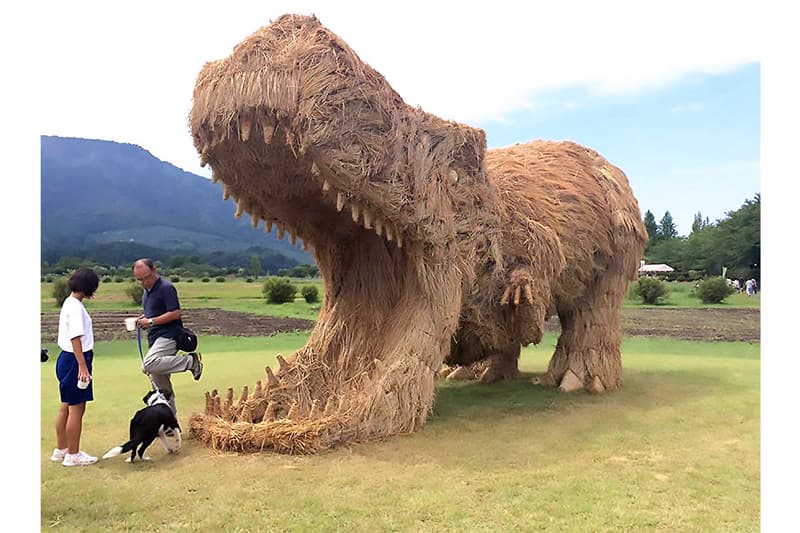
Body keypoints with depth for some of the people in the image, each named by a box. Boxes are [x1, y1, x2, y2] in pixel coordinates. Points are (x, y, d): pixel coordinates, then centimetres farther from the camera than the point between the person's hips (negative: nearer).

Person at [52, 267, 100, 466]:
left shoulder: (70, 303, 13)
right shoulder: (76, 307, -17)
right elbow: (75, 338, -22)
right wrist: (82, 366, -23)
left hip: (67, 359, 10)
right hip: (75, 360, -10)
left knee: (66, 407, 18)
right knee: (77, 408, -1)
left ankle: (61, 450, 29)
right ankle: (73, 455, 8)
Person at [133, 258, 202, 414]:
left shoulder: (166, 288, -12)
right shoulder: (147, 290, 16)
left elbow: (175, 313, -18)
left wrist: (150, 321, -17)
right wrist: (143, 318, 8)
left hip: (168, 336, -9)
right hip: (155, 338, 9)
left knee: (148, 365, -33)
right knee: (161, 386, 10)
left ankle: (190, 361, -21)